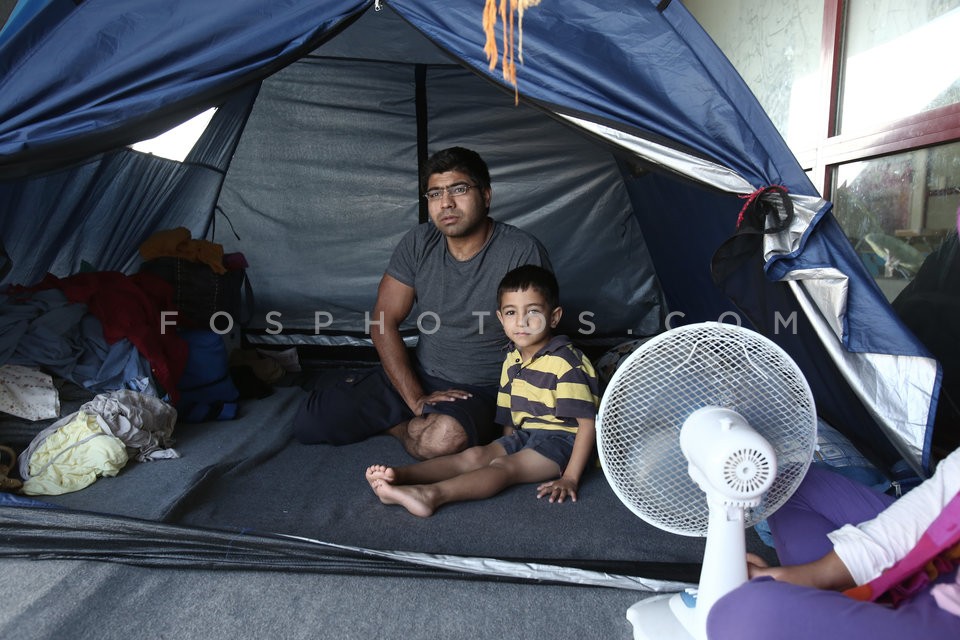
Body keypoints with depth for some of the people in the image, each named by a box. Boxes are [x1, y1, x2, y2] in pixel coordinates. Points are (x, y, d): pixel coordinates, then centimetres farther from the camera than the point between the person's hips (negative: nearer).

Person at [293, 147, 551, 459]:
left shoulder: (522, 252, -16)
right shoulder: (418, 244, -4)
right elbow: (384, 323, -4)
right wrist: (416, 399, -13)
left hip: (482, 390, -3)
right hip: (418, 376, 3)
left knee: (445, 439, -37)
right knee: (309, 422, -6)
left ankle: (398, 425, -2)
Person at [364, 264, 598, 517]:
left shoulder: (566, 363, -17)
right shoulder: (511, 360, 8)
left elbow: (587, 423, -19)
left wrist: (570, 478, -21)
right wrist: (508, 448, 8)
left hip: (560, 440, -7)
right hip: (523, 436, 7)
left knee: (503, 466, -28)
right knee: (475, 455, -15)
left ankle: (432, 494, -48)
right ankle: (399, 476, -33)